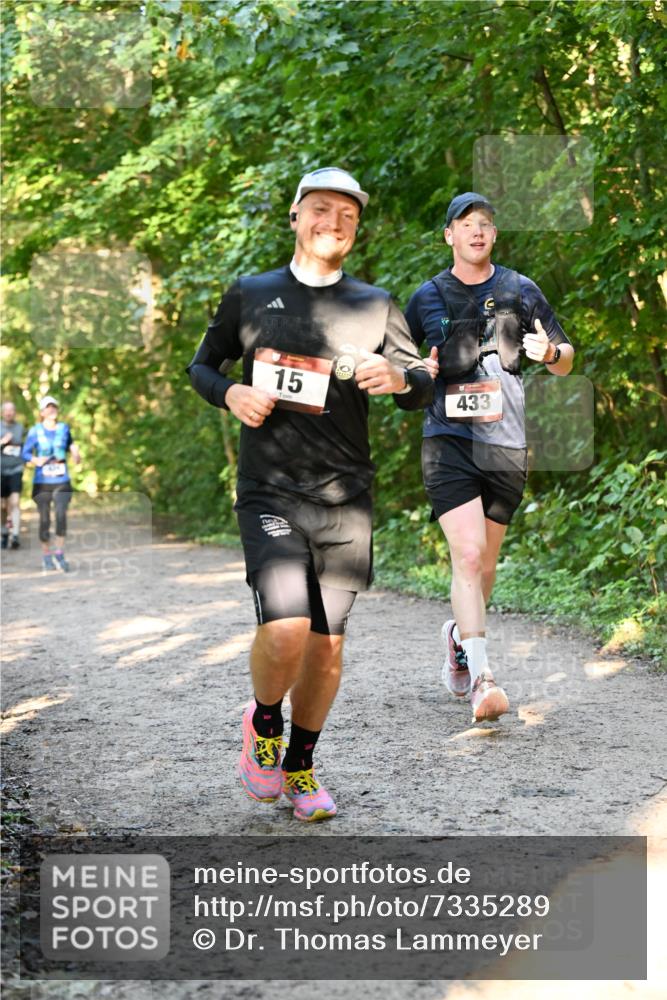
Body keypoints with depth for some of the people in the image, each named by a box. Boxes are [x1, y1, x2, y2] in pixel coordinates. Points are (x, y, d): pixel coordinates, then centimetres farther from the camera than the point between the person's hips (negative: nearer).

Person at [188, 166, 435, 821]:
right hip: (269, 491, -2)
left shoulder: (374, 306, 9)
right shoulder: (250, 295, 8)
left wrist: (398, 379, -11)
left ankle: (300, 766, 27)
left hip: (344, 498, 2)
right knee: (284, 630, -19)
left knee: (327, 642, 6)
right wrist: (230, 393, -4)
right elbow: (202, 365, 18)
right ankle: (262, 725, 13)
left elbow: (423, 389, 13)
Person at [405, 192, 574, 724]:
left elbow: (566, 361, 11)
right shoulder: (428, 297, 7)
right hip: (449, 440, -2)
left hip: (507, 445, 2)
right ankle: (481, 679, -20)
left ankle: (459, 635, 41)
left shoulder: (520, 291, 7)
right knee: (467, 555, -16)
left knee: (486, 560, 12)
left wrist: (550, 353, -13)